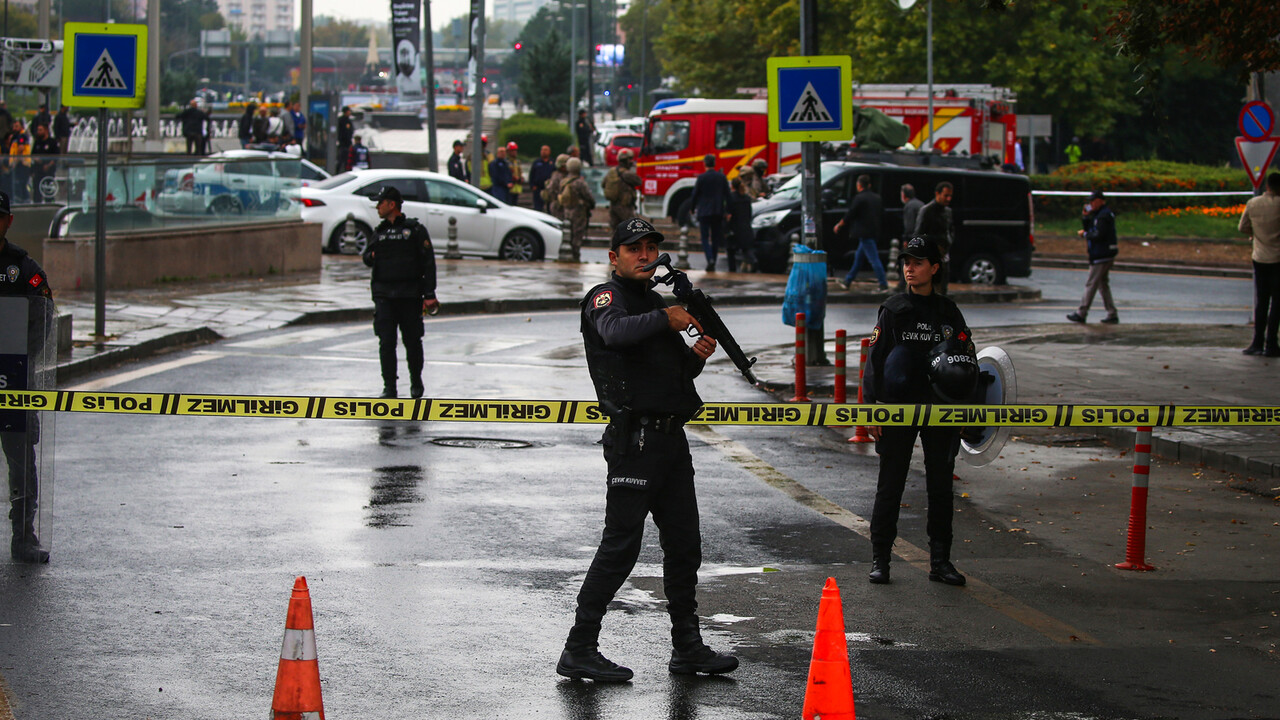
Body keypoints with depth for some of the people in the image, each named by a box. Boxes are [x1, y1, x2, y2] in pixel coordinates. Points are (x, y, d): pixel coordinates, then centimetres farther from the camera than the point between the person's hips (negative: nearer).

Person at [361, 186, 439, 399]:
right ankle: (389, 387, -2)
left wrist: (429, 294, -8)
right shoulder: (379, 231, 14)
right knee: (386, 342, -6)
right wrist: (371, 257, -6)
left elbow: (428, 262, -2)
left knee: (412, 342, 5)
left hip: (410, 296, -3)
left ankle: (416, 382, 24)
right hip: (384, 295, 3)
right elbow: (367, 256, 20)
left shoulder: (415, 230, 0)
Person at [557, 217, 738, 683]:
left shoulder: (657, 301, 21)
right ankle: (579, 650, -4)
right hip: (636, 438, -8)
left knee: (684, 544, 10)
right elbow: (616, 332, -28)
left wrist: (696, 356, 2)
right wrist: (665, 319, -41)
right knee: (621, 545, -8)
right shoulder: (606, 298, -4)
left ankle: (688, 648, 18)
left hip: (672, 437, 8)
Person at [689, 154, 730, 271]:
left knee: (705, 237, -1)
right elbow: (727, 195, 3)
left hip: (704, 211, -3)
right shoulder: (722, 177, 2)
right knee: (716, 238, 11)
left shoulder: (701, 178, -9)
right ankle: (713, 263, 13)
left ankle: (710, 260, -21)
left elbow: (695, 194, -4)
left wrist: (692, 208, 10)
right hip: (718, 212, 3)